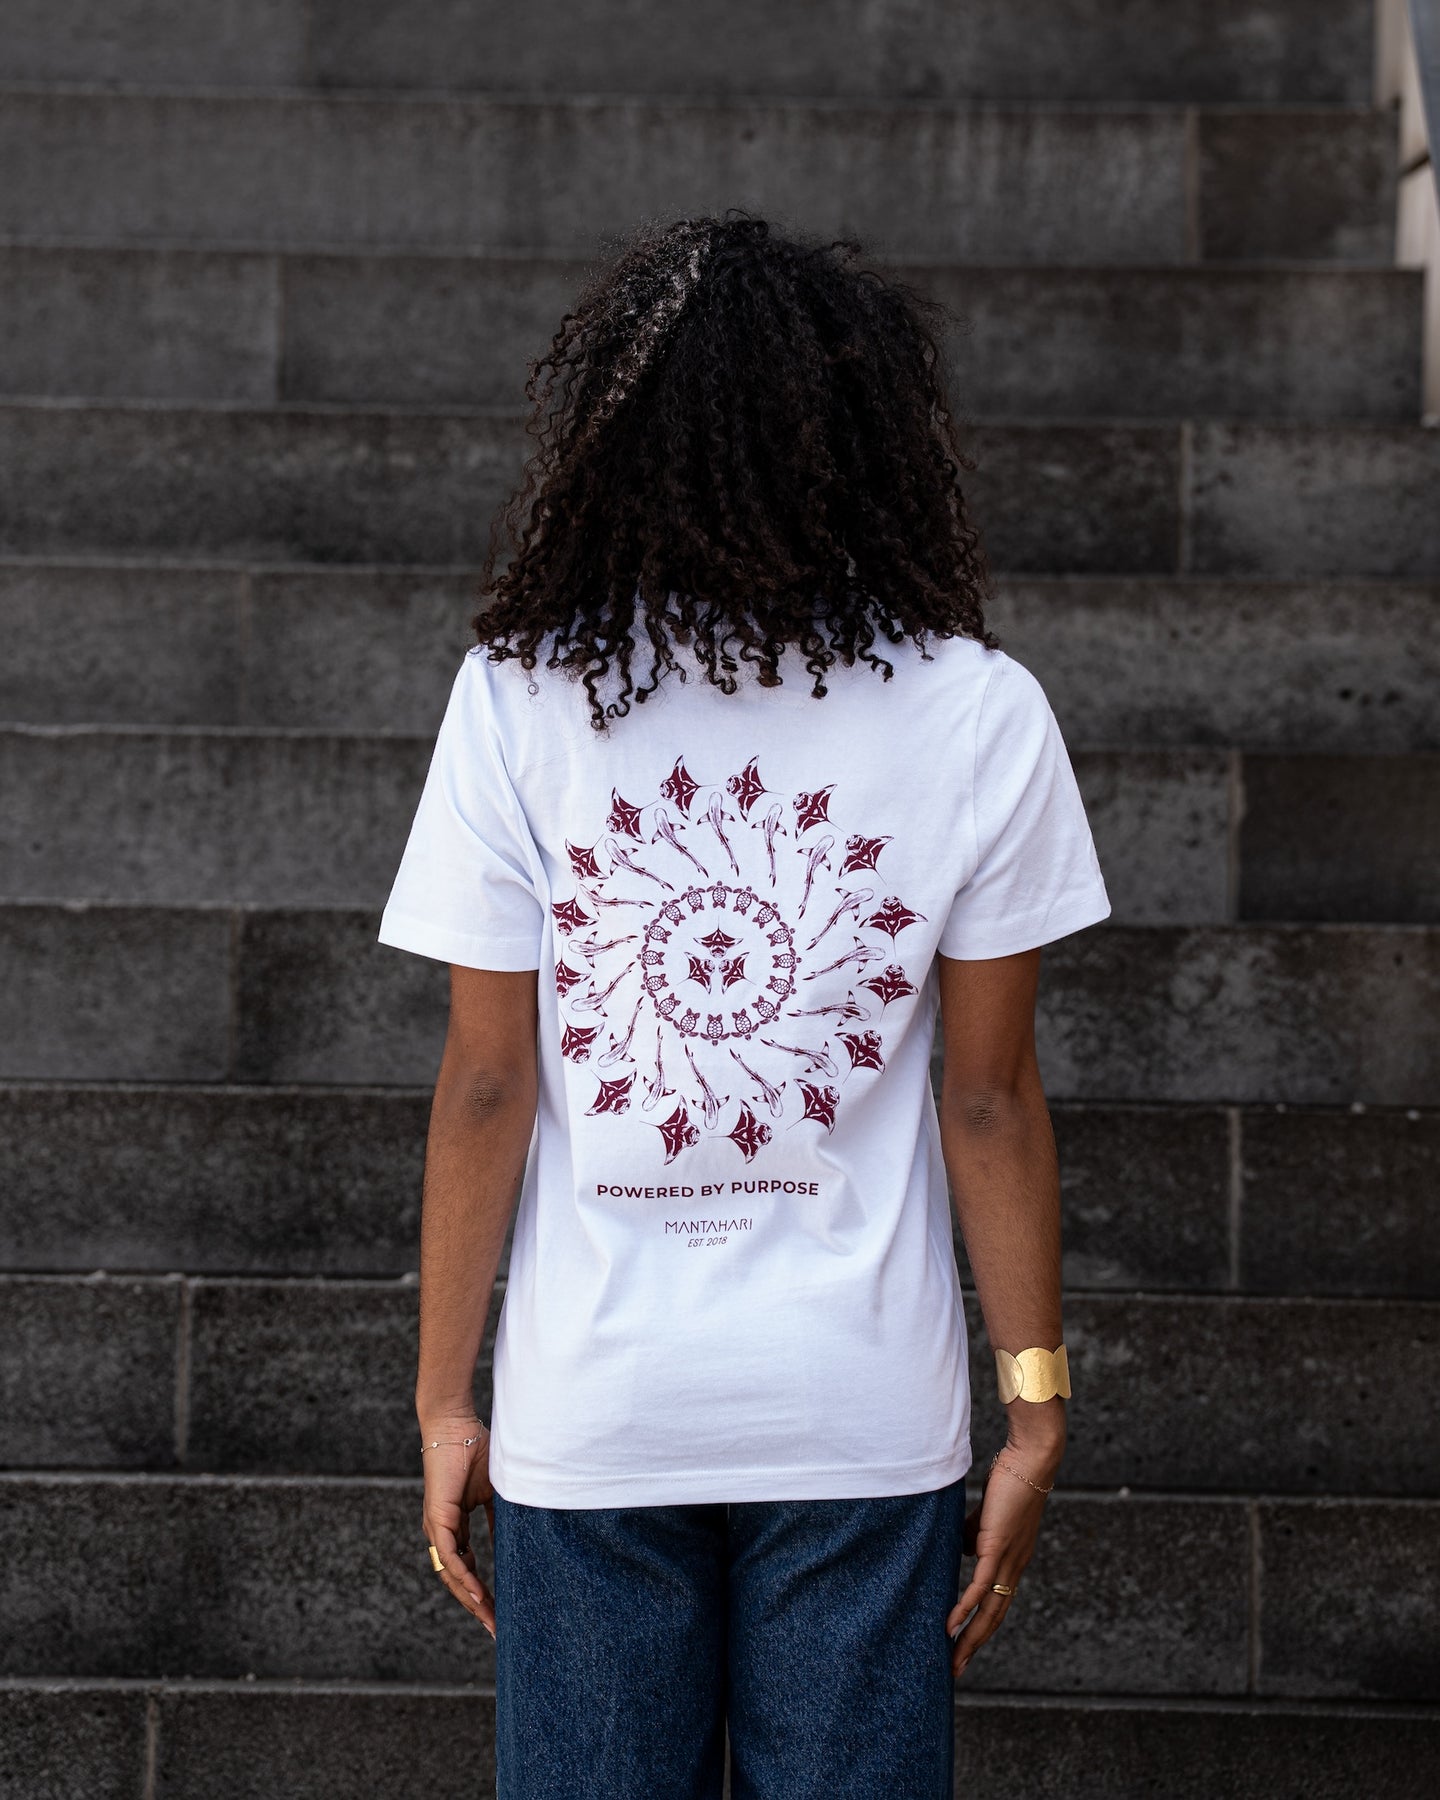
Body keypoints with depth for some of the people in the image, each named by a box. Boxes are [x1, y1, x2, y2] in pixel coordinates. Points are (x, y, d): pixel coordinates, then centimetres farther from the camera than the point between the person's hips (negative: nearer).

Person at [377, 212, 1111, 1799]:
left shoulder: (519, 700, -6)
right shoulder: (979, 717, -6)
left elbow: (485, 1089, -4)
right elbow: (991, 1104, -4)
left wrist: (448, 1399, 5)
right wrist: (1036, 1406, 5)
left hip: (591, 1415, 0)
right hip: (868, 1415, 0)